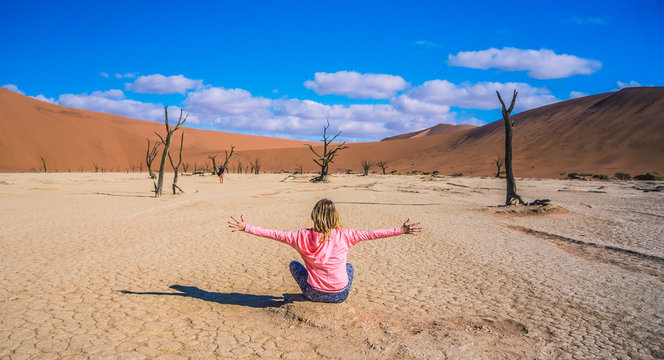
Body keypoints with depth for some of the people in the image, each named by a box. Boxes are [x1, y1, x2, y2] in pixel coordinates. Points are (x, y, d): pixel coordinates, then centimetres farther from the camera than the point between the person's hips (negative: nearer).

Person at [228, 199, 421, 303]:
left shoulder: (304, 237, -13)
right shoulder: (344, 235, -11)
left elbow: (275, 234, -11)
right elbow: (370, 234, -6)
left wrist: (246, 228, -3)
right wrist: (401, 231, 2)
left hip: (314, 294, 0)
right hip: (340, 295, 1)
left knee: (294, 264, 27)